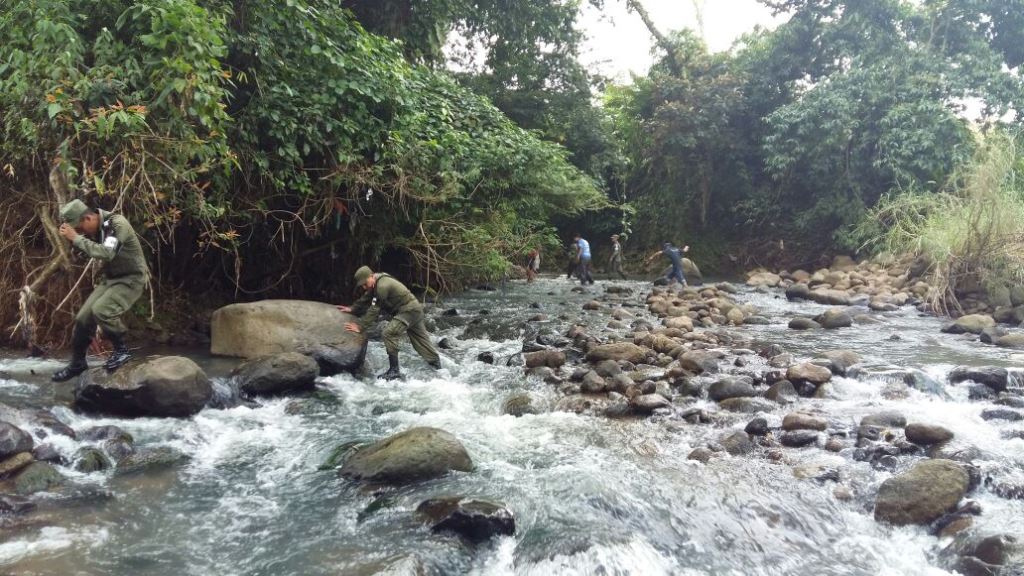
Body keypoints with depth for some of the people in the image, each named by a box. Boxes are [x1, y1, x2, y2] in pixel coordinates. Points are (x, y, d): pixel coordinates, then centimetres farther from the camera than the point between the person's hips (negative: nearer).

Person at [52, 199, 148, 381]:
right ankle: (77, 363, 23)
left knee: (101, 311, -27)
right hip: (109, 278, 8)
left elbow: (106, 253, -37)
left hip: (130, 279, -8)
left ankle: (122, 350, -7)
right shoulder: (94, 229, 0)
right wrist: (71, 239, -10)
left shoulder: (117, 224, -24)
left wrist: (76, 237, -32)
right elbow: (82, 252, 9)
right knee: (83, 317, 5)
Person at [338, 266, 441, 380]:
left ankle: (394, 370, -14)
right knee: (420, 340, 19)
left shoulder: (382, 286, -25)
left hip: (409, 310, -11)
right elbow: (364, 300, 19)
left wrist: (360, 326, -23)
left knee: (388, 333, -18)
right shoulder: (375, 285, 6)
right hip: (414, 310, 11)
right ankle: (436, 365, 32)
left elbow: (374, 310, -25)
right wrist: (352, 309, 7)